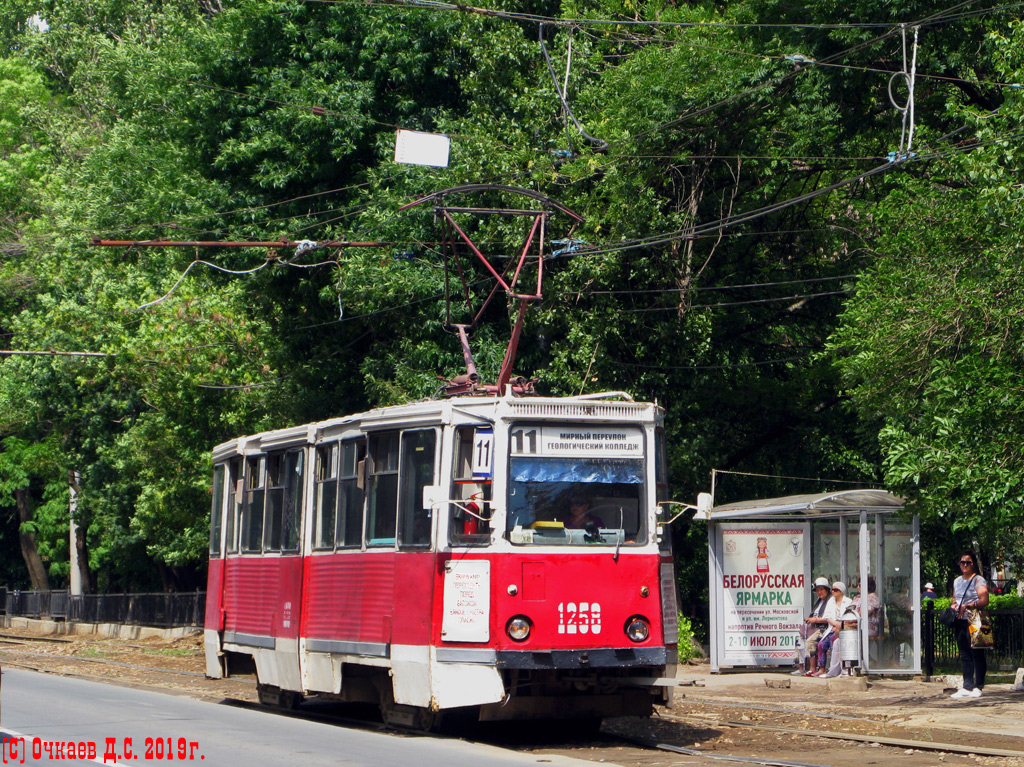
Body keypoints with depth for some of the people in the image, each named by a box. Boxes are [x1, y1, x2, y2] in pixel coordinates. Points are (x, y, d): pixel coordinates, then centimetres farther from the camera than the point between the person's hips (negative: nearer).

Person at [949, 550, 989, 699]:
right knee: (964, 655, 8)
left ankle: (978, 687, 0)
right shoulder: (957, 581, 17)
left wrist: (967, 606, -21)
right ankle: (967, 687, 11)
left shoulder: (978, 580, -4)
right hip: (960, 622, 7)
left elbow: (984, 601, -15)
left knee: (977, 655, -4)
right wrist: (953, 606, 6)